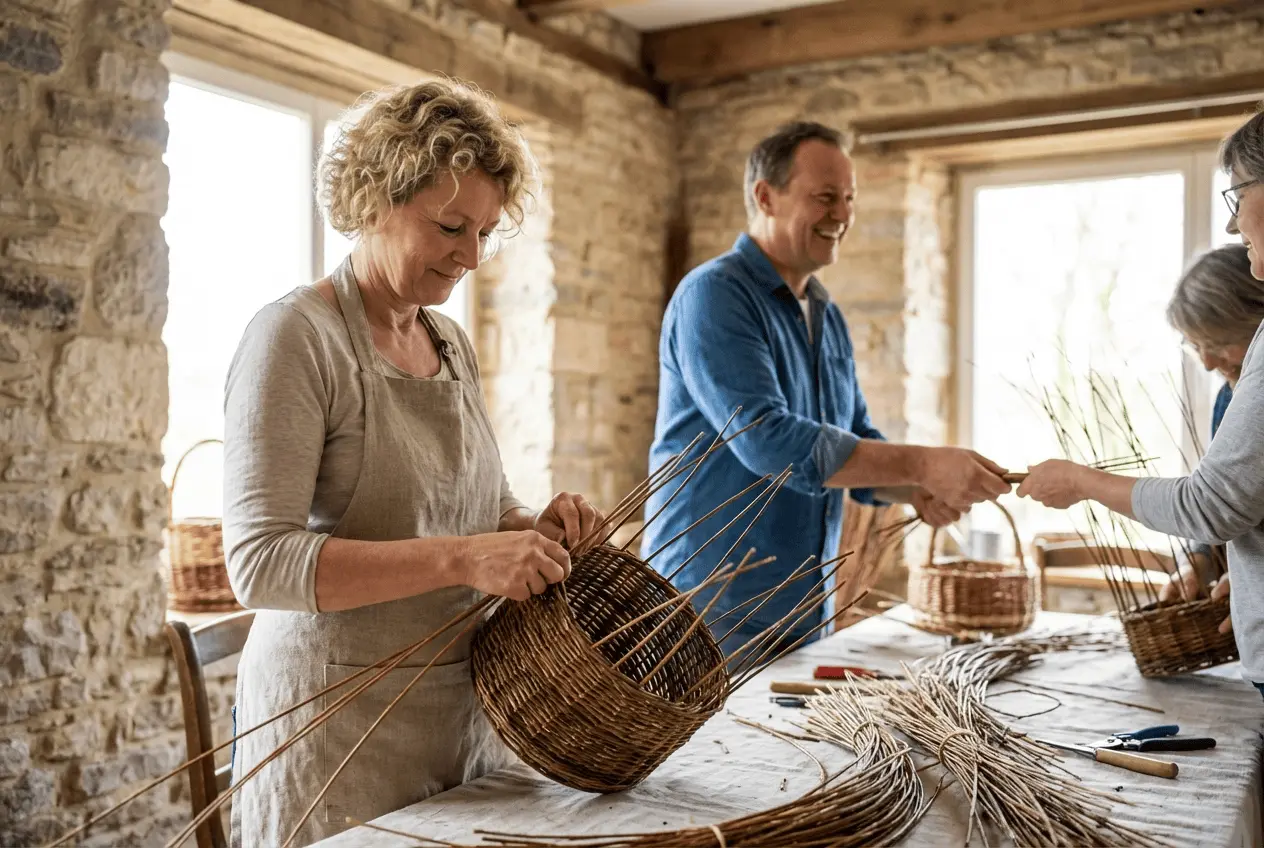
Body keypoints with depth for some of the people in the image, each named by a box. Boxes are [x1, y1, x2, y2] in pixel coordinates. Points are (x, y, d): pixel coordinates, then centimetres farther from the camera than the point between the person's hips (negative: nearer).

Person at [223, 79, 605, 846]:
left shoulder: (453, 345, 7)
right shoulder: (297, 335, -13)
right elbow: (261, 562, -20)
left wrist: (536, 527, -5)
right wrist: (459, 558, -28)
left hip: (470, 708, 7)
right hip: (343, 717, -6)